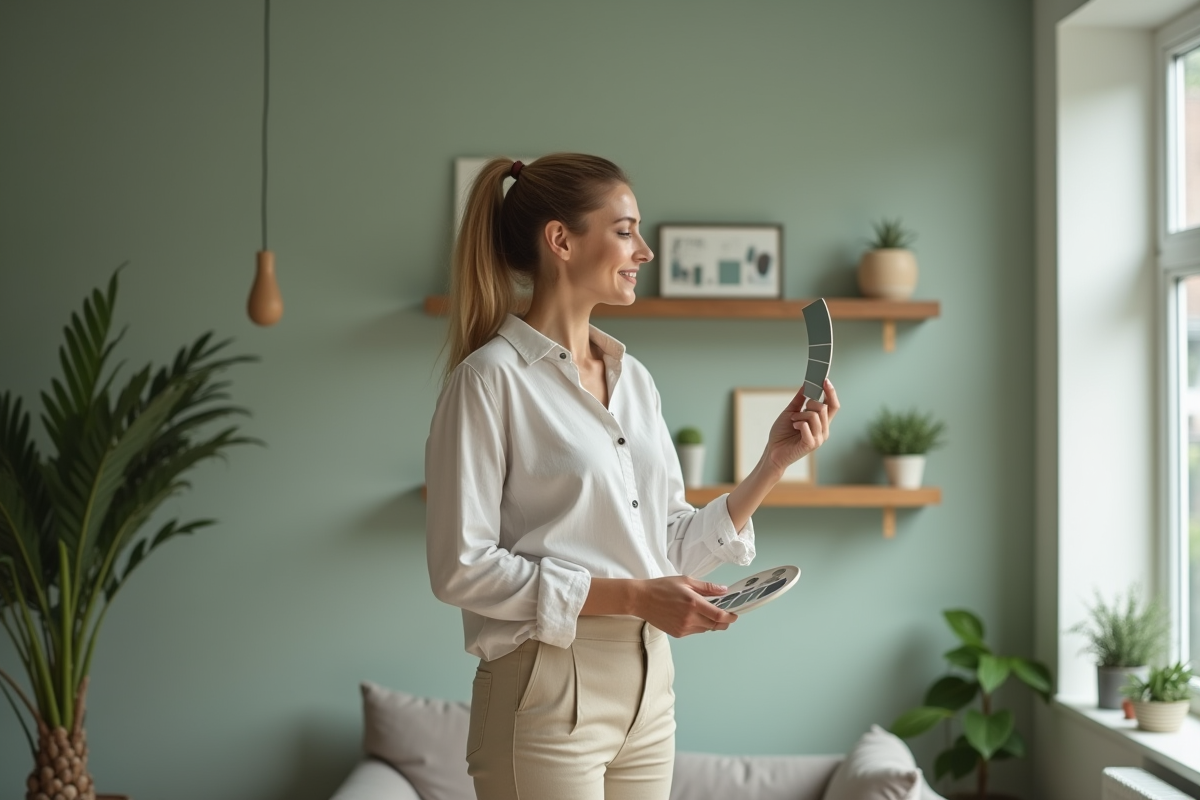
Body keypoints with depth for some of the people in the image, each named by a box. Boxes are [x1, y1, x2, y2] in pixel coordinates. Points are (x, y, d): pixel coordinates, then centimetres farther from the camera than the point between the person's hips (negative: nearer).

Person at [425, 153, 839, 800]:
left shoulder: (634, 378, 11)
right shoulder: (491, 377, -10)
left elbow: (672, 548, 9)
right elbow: (460, 568, -14)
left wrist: (775, 460, 1)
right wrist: (629, 596, -18)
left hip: (647, 686, 7)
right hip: (549, 692, -6)